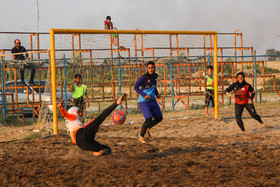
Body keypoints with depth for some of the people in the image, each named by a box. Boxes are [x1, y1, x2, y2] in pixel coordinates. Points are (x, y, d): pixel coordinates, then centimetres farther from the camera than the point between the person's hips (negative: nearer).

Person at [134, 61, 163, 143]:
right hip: (143, 102, -7)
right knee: (148, 119, -18)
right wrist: (144, 95, -23)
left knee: (159, 118, 12)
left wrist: (157, 94, 9)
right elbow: (136, 87, -13)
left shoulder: (155, 76, 4)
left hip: (152, 101, 7)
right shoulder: (144, 77, -18)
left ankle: (147, 128, 34)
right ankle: (141, 137, 2)